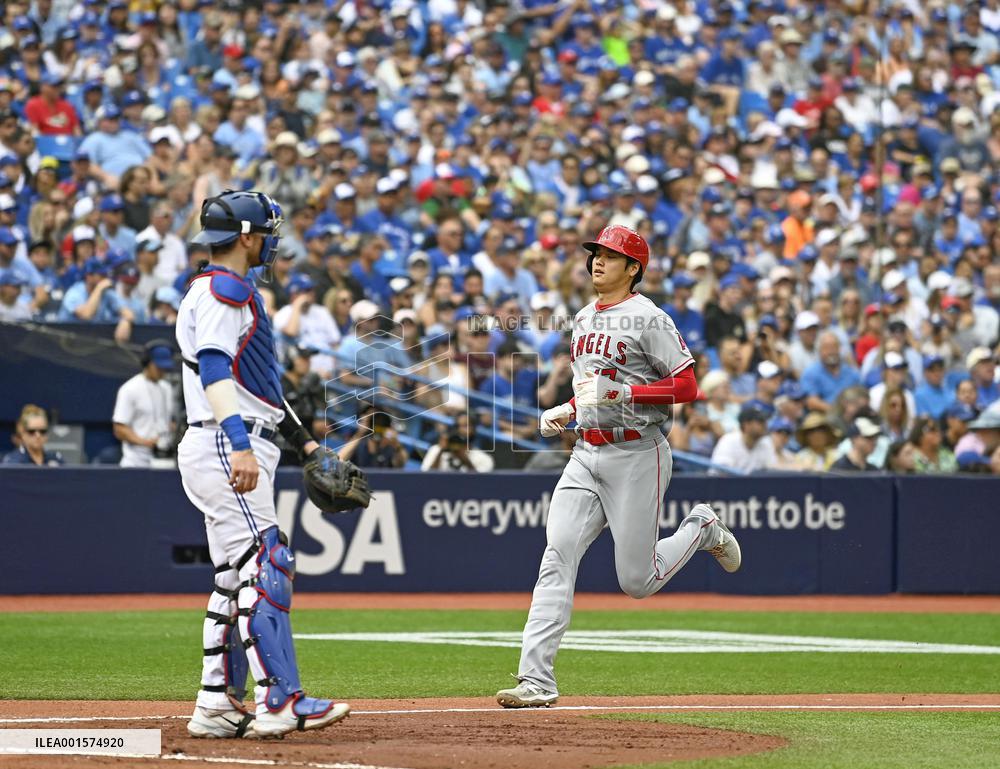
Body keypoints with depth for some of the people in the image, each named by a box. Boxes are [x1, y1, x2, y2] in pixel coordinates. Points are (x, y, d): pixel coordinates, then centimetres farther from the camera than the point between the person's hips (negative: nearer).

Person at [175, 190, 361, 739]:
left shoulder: (231, 291, 24)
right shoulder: (224, 289, -10)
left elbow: (255, 382, 28)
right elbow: (214, 369, -23)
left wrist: (303, 441, 26)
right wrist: (240, 442, -35)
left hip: (239, 450, 11)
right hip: (224, 448, -11)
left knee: (237, 579, 11)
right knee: (264, 568, -16)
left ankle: (217, 706, 12)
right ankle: (279, 701, -21)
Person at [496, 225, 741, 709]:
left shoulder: (647, 319, -9)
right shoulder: (584, 319, 15)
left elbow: (687, 387, -14)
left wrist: (621, 391, -22)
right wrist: (567, 410, 10)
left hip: (637, 455, -6)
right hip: (586, 455, 6)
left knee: (636, 581, -1)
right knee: (556, 559, -10)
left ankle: (701, 530, 29)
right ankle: (537, 681, -14)